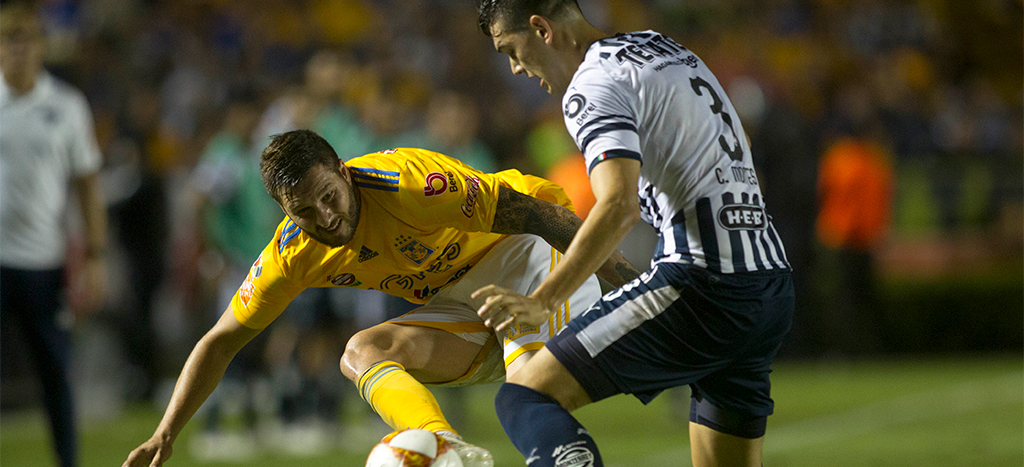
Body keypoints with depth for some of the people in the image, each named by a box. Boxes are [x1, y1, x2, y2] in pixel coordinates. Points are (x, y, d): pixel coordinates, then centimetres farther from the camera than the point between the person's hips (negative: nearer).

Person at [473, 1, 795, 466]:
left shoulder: (593, 84, -6)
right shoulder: (665, 48, 21)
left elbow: (619, 206, -21)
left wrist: (541, 301, -23)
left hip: (700, 288, -9)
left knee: (524, 397, -9)